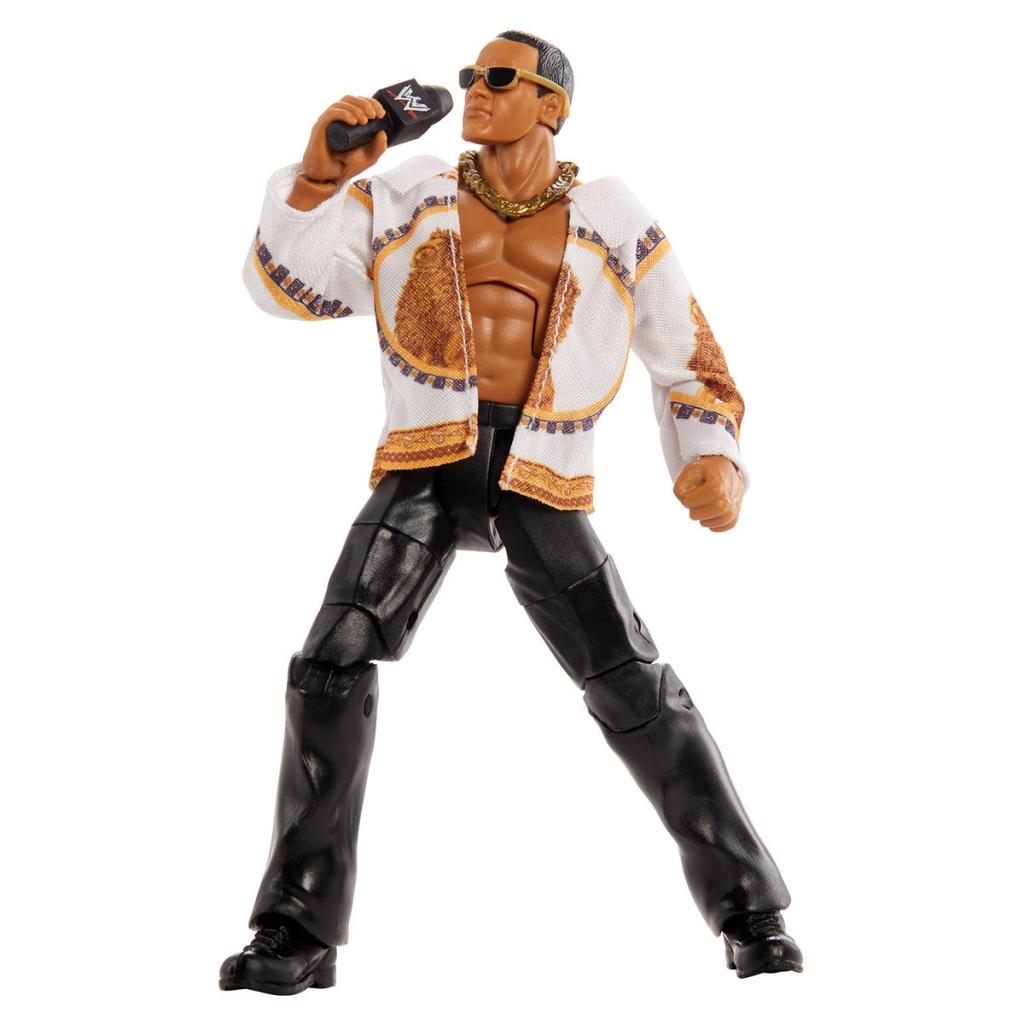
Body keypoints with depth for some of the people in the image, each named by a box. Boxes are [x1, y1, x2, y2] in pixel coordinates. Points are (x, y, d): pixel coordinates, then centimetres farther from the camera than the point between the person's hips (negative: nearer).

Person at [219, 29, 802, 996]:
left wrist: (713, 460, -5)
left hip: (540, 483, 0)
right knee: (333, 663, -19)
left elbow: (689, 358, 14)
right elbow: (283, 282, 7)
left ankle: (749, 910, 8)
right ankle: (299, 931, -11)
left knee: (637, 691, -6)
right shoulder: (407, 201, 14)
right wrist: (320, 174, -9)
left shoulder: (610, 222, 11)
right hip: (426, 464, 1)